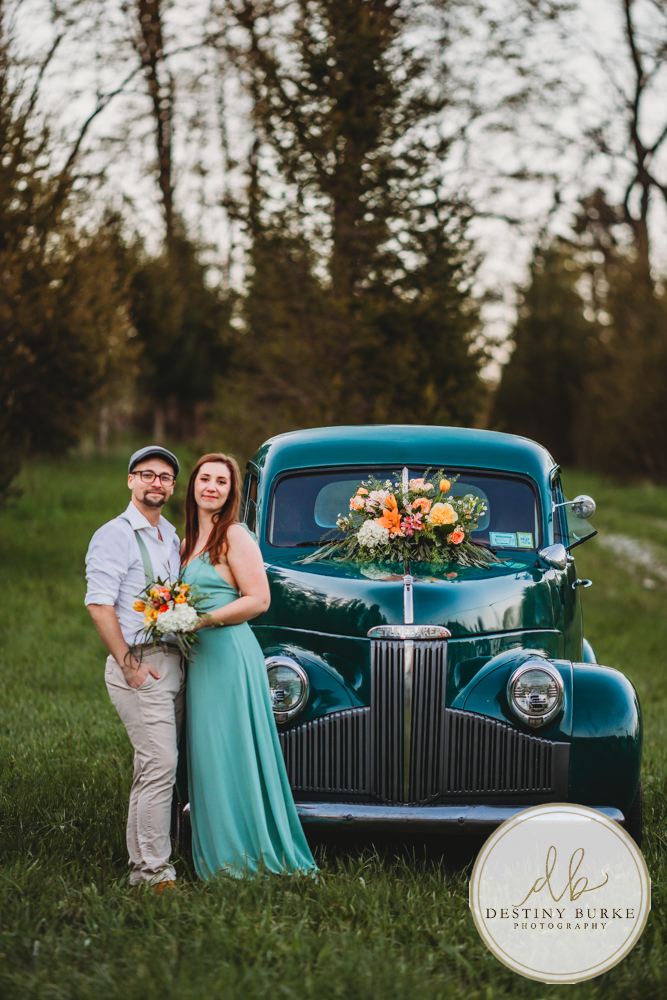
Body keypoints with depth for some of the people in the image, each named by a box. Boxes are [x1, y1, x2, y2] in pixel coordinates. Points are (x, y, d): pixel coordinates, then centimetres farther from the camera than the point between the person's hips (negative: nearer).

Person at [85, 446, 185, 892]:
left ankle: (141, 863, 17)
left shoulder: (171, 536, 18)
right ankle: (155, 871, -9)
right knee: (160, 766, -13)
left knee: (154, 767, 10)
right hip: (141, 663, -8)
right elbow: (99, 604, -14)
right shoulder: (115, 536, -7)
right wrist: (128, 664, -17)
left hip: (174, 664, 8)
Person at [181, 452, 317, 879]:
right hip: (201, 658, 9)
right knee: (208, 756, 9)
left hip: (229, 653, -9)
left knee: (230, 756, -5)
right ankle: (219, 859, 14)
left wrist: (204, 620, -17)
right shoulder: (191, 540, 16)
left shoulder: (235, 536, -9)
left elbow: (259, 600, -15)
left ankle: (244, 859, 2)